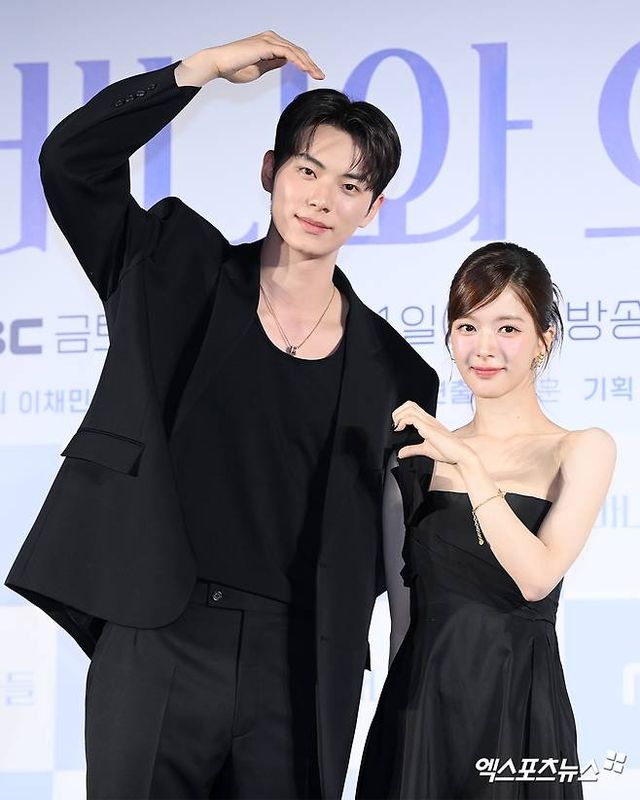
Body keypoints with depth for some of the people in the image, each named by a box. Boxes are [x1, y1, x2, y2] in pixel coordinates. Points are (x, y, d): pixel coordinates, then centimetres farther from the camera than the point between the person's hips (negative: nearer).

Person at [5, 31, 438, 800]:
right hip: (155, 644, -1)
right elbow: (69, 159, -2)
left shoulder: (392, 372, 6)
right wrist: (206, 67, -7)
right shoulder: (178, 271, 7)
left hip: (295, 670, 1)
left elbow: (374, 549, 9)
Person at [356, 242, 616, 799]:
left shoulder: (582, 449, -2)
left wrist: (469, 465, -20)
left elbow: (537, 576, -18)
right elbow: (404, 592, 12)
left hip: (515, 704, -3)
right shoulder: (426, 452, 8)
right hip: (420, 703, 3)